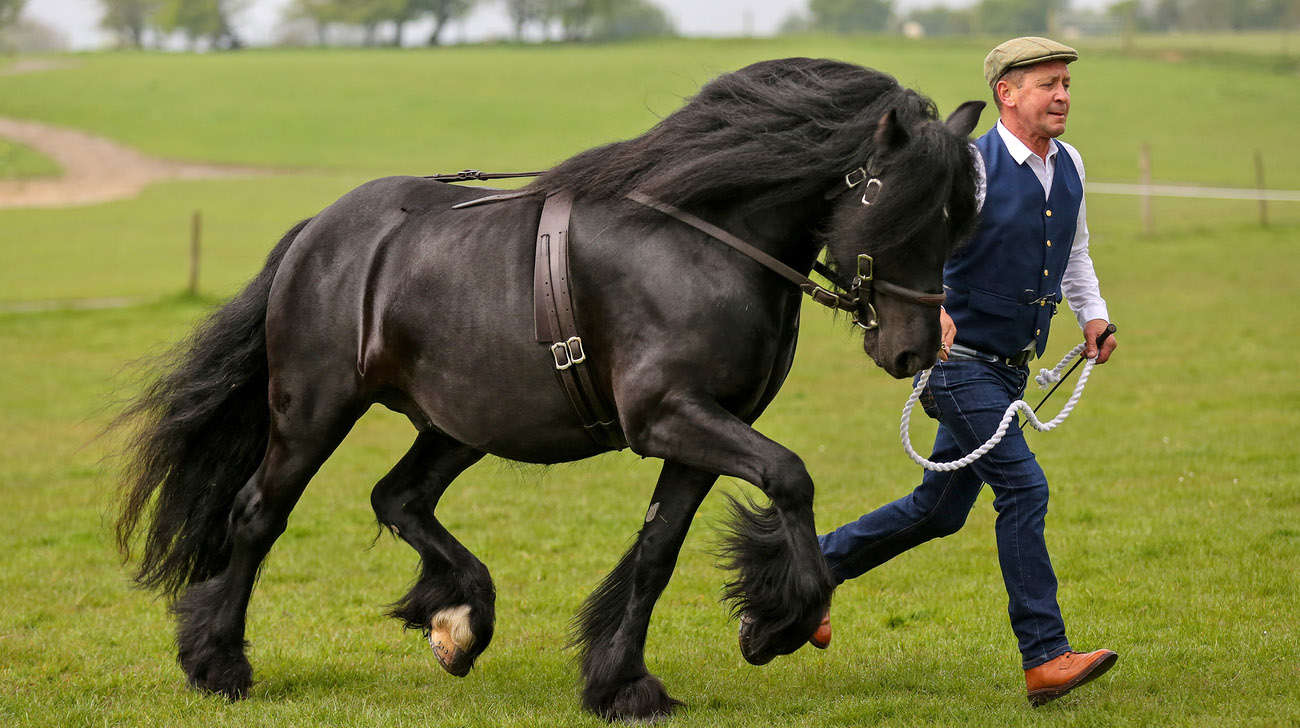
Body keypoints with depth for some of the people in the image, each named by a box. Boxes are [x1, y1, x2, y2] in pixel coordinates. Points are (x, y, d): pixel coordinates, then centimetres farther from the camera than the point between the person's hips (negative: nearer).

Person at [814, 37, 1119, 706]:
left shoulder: (1069, 166, 8)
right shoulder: (970, 167, -16)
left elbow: (1074, 253, 24)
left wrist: (1093, 314, 9)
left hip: (1011, 371, 8)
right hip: (962, 363, -8)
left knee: (939, 510, 15)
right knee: (1023, 489, -17)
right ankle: (1045, 659, -14)